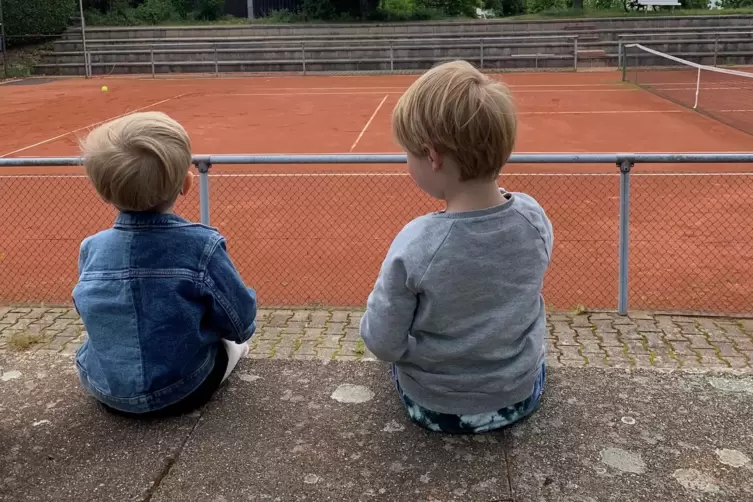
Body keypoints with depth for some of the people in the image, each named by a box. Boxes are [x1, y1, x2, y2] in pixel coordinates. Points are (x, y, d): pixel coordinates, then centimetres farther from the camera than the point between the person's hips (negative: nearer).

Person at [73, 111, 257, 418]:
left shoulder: (91, 248, -10)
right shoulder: (202, 246, -23)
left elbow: (96, 316, 8)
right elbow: (242, 323, -13)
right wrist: (237, 335, 12)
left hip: (104, 391, 4)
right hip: (179, 393, -3)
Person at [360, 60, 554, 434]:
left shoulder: (414, 246, -31)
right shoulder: (534, 219, -18)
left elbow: (382, 345, -19)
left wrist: (382, 304, 1)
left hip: (435, 409, -2)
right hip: (522, 395, 3)